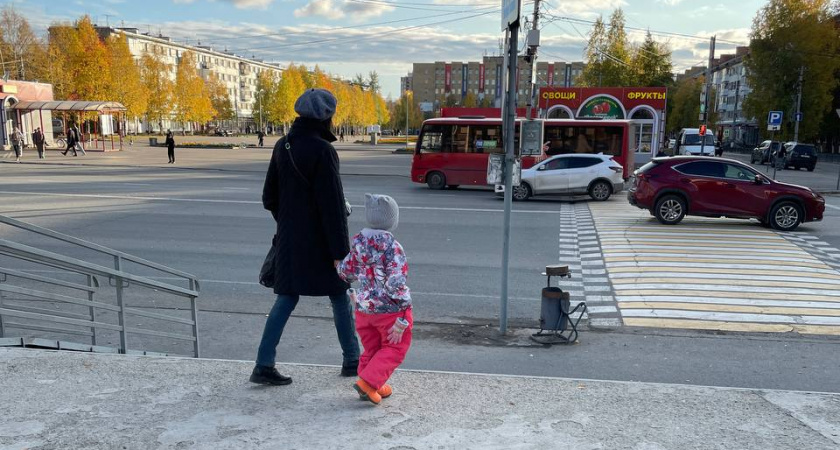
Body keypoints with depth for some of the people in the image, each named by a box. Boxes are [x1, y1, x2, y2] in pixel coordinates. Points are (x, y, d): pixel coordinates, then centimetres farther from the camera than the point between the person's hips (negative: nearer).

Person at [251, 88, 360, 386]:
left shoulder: (282, 146, 5)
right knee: (340, 295, 11)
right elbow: (332, 205, -20)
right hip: (319, 240, -6)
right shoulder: (322, 150, -18)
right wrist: (340, 251, -17)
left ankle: (264, 365, 7)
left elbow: (270, 197, 11)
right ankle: (352, 360, 23)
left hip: (289, 239, 6)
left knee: (286, 298, 12)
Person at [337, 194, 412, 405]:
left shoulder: (358, 242, -2)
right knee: (394, 348, 14)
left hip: (364, 308, 6)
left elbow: (344, 271, 9)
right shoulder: (392, 247, -19)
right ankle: (368, 381, 3)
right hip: (390, 310, -5)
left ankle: (373, 387, 26)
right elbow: (396, 283, -23)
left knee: (371, 348, 22)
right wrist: (403, 314, -16)